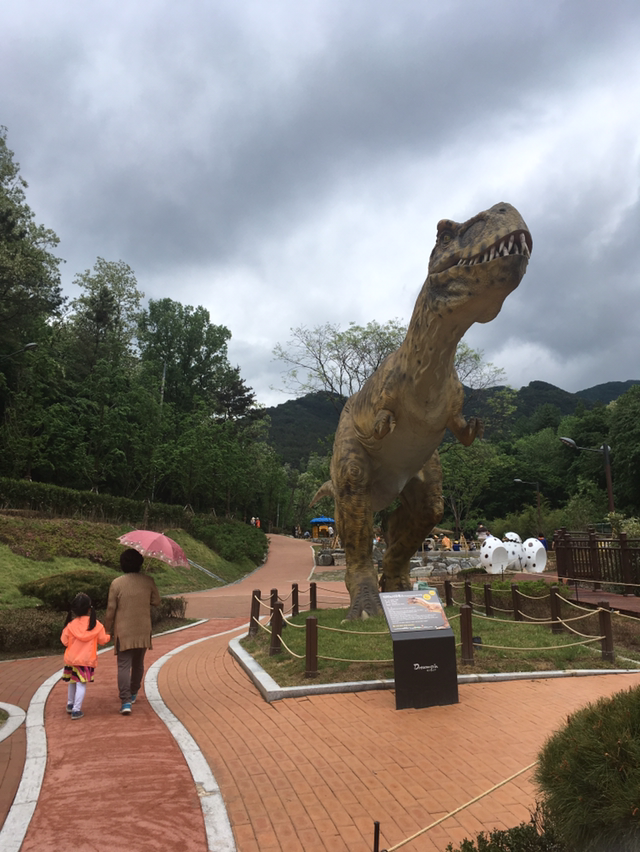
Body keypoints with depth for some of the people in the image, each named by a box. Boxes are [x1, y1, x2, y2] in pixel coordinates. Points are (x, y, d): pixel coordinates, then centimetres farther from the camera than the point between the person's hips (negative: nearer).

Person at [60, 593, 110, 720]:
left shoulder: (70, 625, -6)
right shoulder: (96, 624, -7)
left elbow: (64, 641, 1)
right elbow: (102, 640, 0)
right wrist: (108, 636, 21)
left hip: (71, 658, 3)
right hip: (87, 660, -3)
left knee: (72, 682, 21)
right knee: (81, 684, -1)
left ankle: (70, 704, 36)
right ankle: (76, 710, -4)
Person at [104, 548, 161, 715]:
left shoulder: (116, 583, -10)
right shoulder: (148, 581, -5)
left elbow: (111, 609, -6)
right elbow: (156, 601, 6)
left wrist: (107, 628, 7)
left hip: (123, 631, -2)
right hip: (143, 630, 3)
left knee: (124, 666, -1)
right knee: (138, 663, 19)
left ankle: (126, 701, -11)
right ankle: (133, 694, 34)